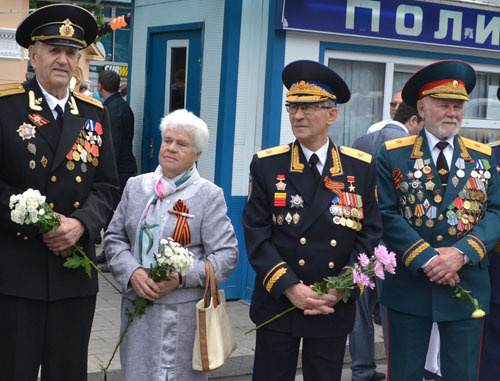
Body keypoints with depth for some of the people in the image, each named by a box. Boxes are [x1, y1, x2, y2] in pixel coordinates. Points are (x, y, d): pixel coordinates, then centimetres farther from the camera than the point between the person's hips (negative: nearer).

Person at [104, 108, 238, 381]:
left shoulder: (209, 195, -1)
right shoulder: (135, 186, 11)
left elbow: (227, 255, -6)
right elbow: (114, 238, 10)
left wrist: (182, 277, -17)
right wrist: (132, 272, -9)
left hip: (184, 312, -3)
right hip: (137, 306, 4)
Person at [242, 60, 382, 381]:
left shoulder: (362, 168, 1)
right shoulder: (266, 165, -1)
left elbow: (370, 235, -1)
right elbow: (257, 234, -6)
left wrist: (341, 289, -12)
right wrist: (289, 288, -16)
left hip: (335, 309, 1)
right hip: (277, 305, -1)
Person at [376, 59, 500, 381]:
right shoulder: (393, 155, 1)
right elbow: (387, 215, -8)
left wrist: (461, 253, -15)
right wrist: (426, 259, -17)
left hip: (468, 285, 2)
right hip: (408, 286, -2)